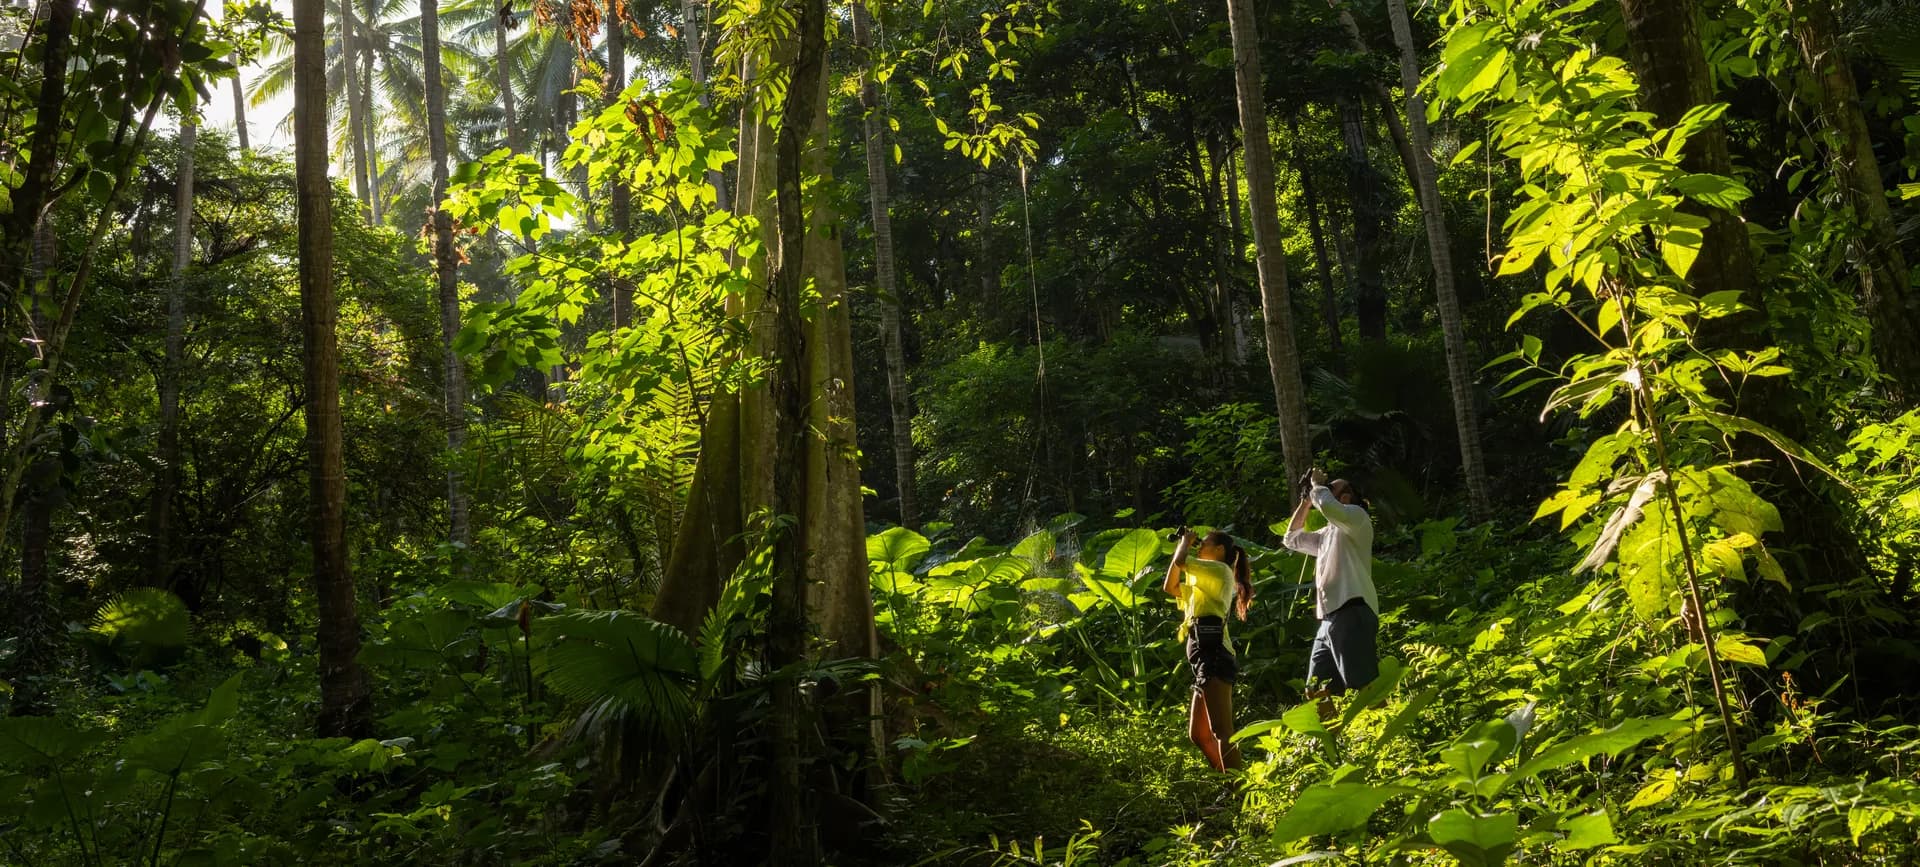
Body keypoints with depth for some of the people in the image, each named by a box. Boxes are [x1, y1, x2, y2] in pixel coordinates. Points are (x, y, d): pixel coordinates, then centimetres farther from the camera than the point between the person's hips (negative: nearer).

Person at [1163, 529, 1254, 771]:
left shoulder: (1221, 569, 5)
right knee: (1198, 735, 10)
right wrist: (1180, 547, 28)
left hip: (1213, 654, -10)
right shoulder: (1205, 584, 30)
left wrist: (1185, 542, 13)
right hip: (1207, 659, 10)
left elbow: (1181, 562, -9)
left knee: (1221, 731, -19)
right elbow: (1171, 587, 33)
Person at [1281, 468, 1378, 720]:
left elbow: (1328, 507, -20)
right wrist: (1305, 501, 30)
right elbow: (1292, 538, 39)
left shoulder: (1356, 516, 3)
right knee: (1317, 692, 7)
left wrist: (1318, 484, 1)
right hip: (1329, 620, 10)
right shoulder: (1328, 533, 29)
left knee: (1366, 690, -17)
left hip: (1351, 614, -10)